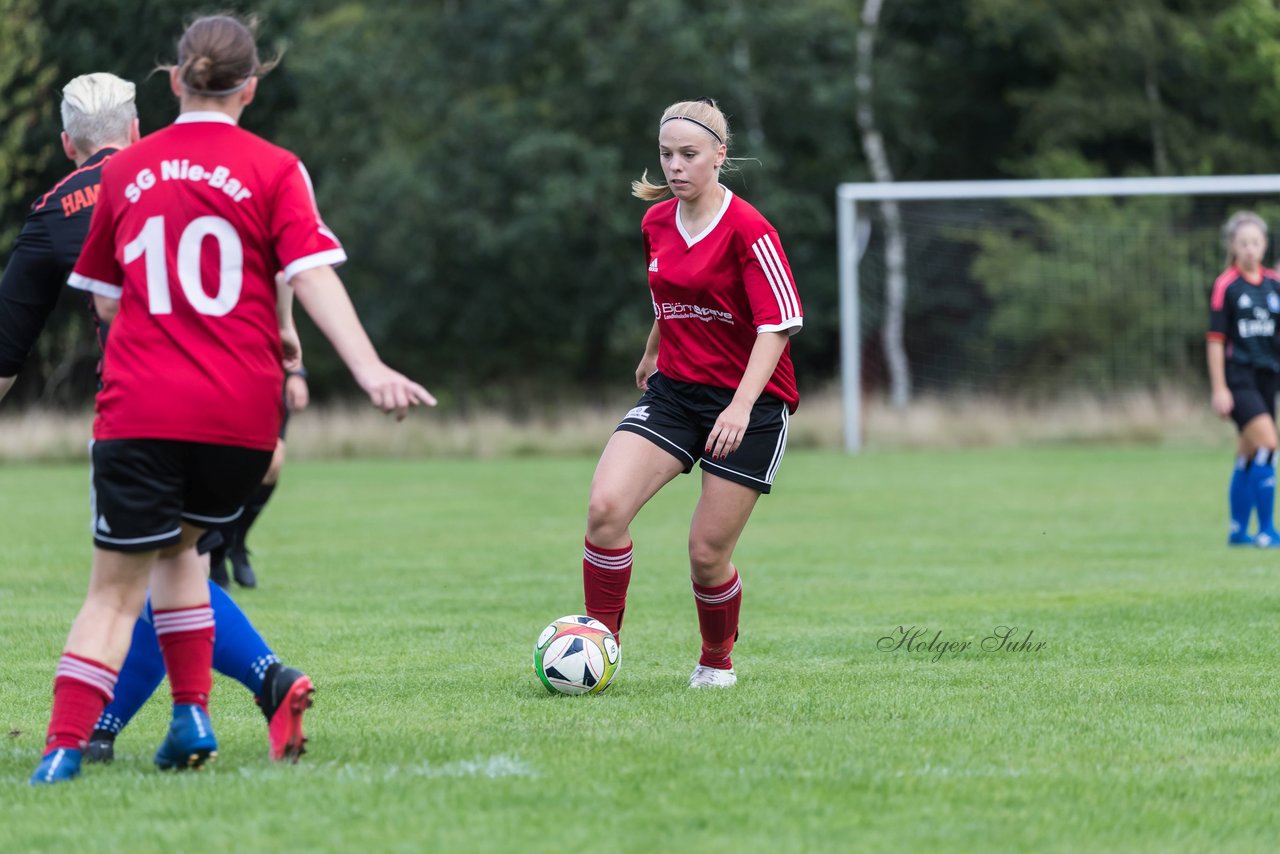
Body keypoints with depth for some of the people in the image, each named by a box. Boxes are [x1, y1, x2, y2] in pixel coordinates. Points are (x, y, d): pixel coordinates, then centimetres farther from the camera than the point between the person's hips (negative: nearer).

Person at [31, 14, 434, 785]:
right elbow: (312, 277, -12)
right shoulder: (274, 171, 1)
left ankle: (64, 749, -10)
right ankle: (191, 717, 15)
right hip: (240, 415, 0)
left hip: (140, 410, 0)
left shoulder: (126, 170, 9)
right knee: (179, 544, 24)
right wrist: (370, 370, -20)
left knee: (117, 588, 2)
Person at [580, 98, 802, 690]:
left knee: (708, 553, -3)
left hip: (749, 401, -5)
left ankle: (717, 660, 25)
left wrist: (742, 406, -30)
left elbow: (778, 323, -19)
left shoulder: (748, 230, -15)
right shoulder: (656, 223, 5)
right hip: (673, 390, 5)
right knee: (605, 507, -18)